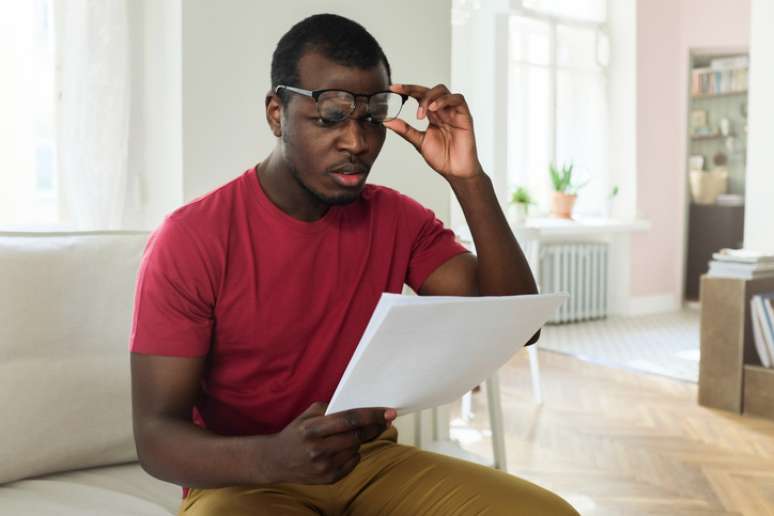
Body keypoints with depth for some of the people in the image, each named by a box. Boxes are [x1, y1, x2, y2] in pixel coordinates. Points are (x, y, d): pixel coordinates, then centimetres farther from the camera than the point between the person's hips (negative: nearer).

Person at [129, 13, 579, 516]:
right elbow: (156, 435, -15)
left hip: (374, 463, 4)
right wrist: (274, 457, -36)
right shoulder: (190, 241, -14)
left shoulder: (398, 220, -1)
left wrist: (468, 179, -18)